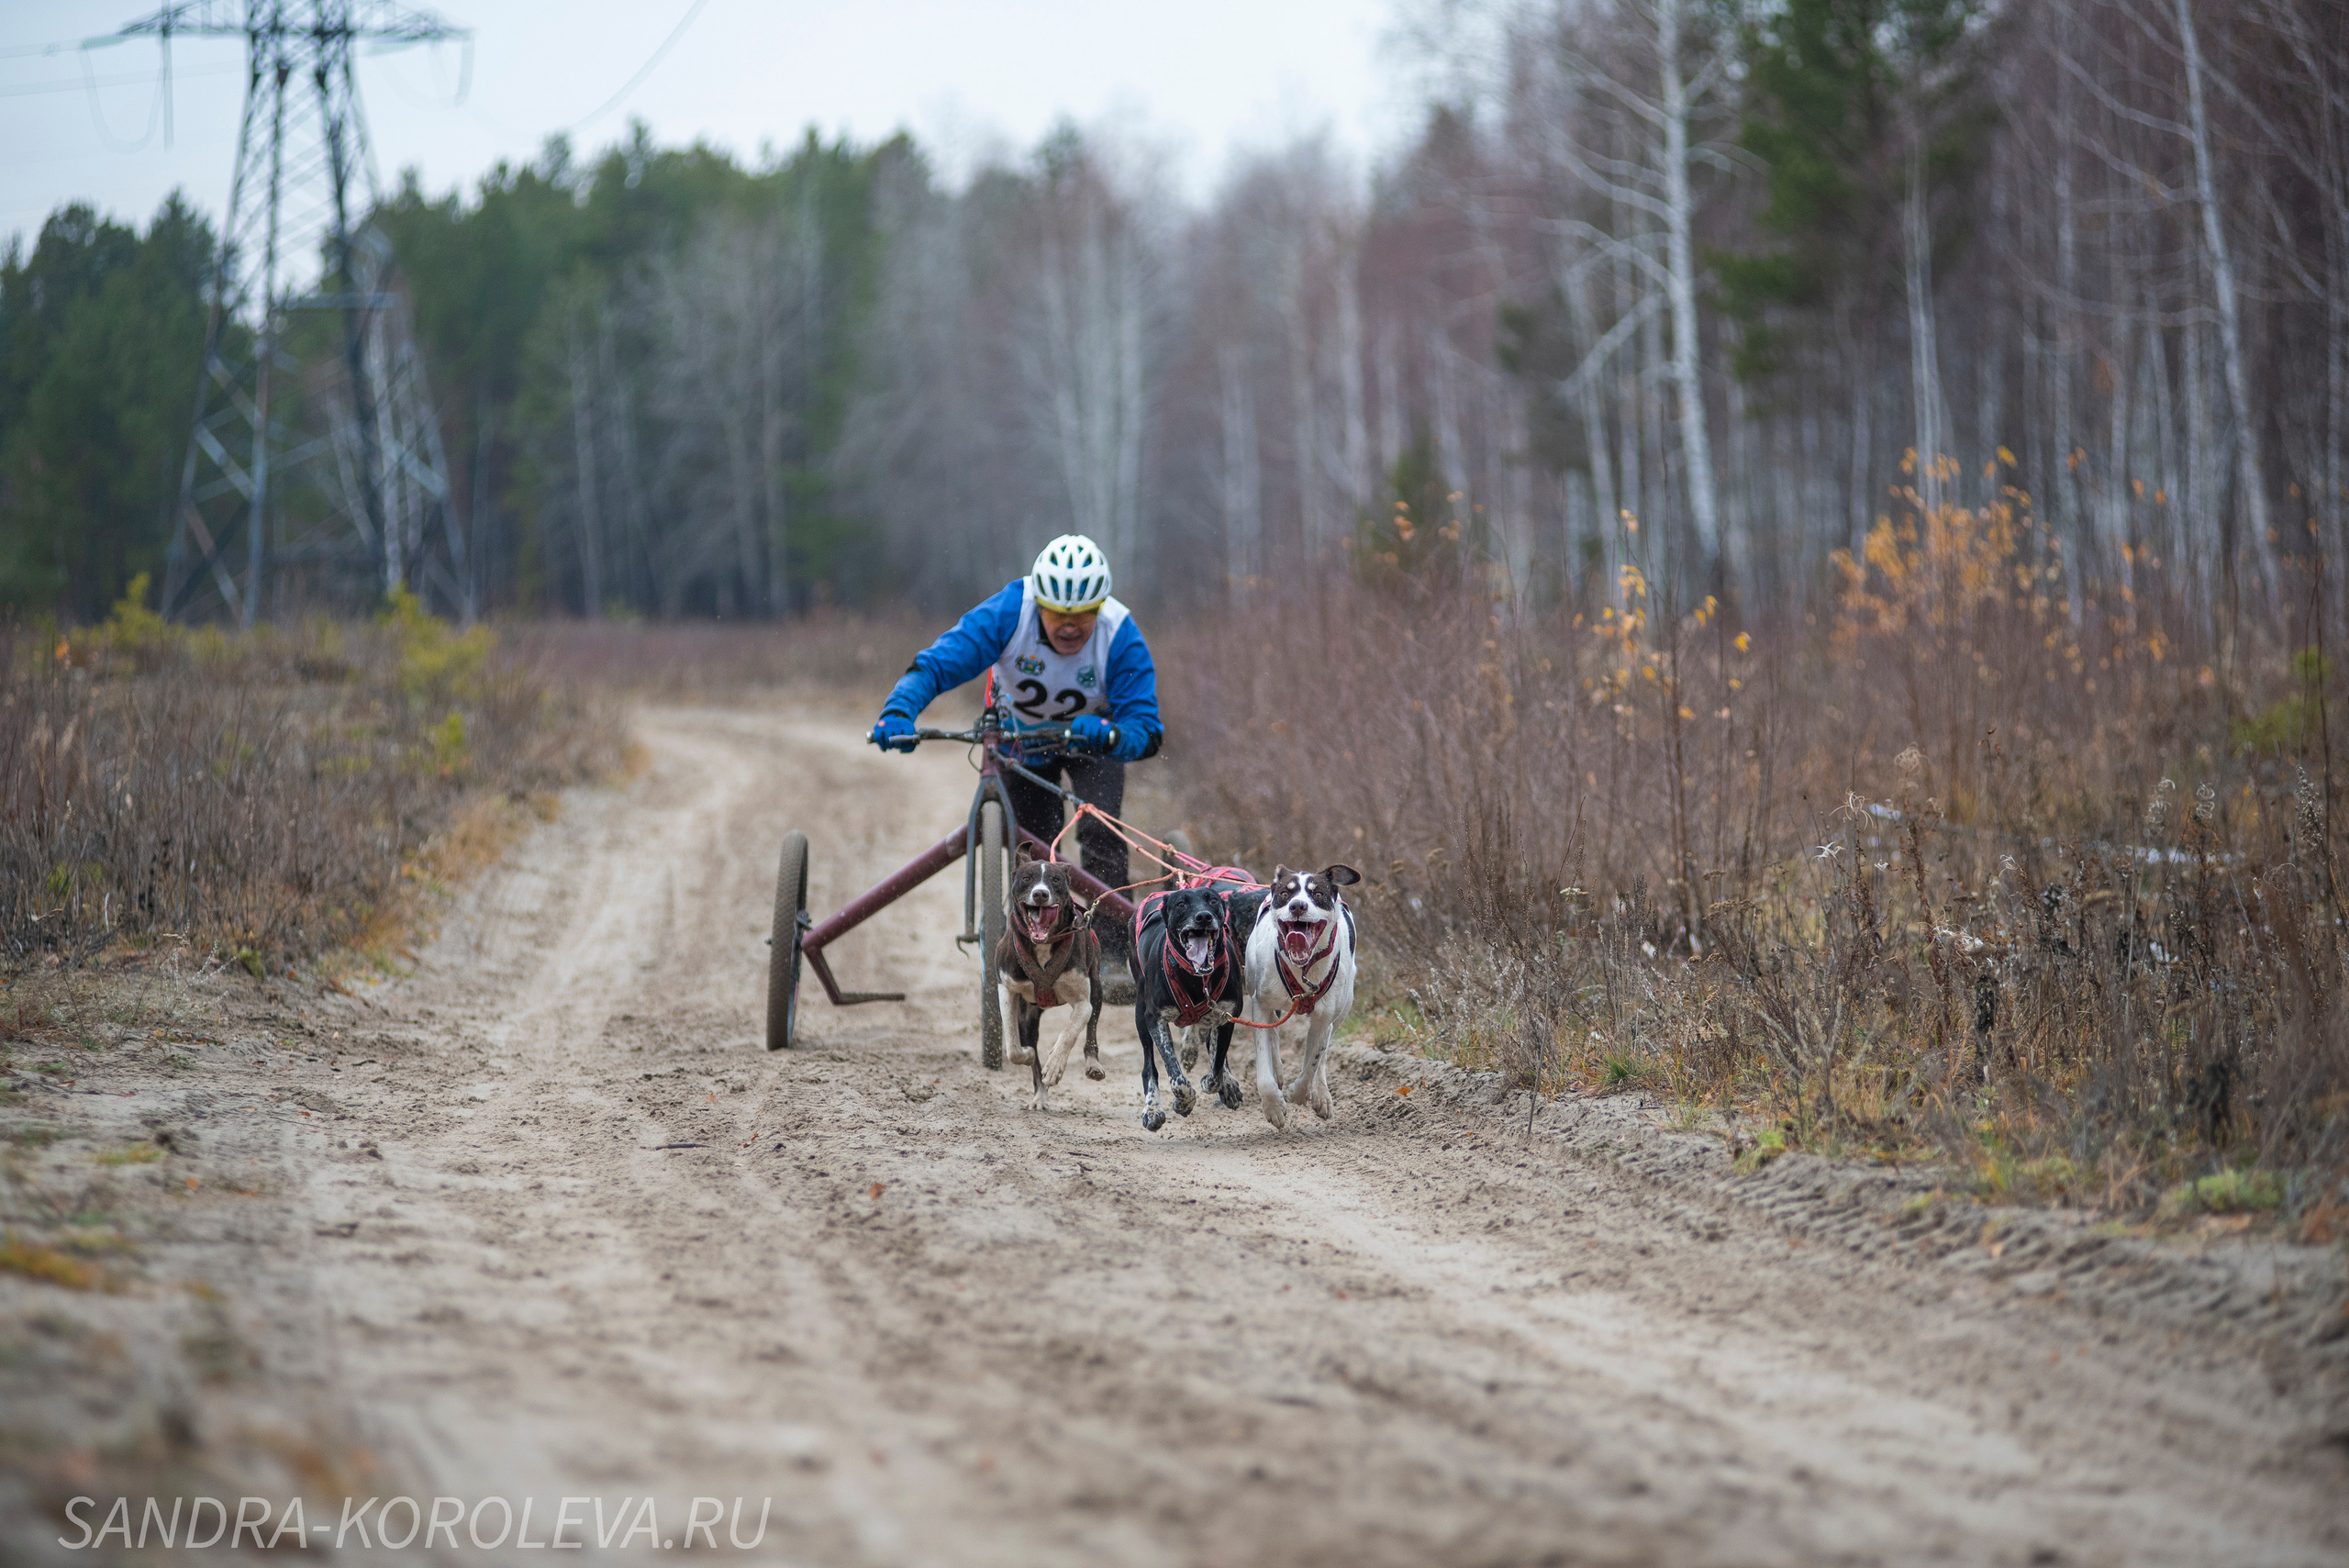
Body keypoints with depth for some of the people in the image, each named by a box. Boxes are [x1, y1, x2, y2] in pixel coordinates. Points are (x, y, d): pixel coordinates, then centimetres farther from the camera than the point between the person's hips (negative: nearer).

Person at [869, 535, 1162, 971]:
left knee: (1100, 831, -23)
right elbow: (935, 665, -35)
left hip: (1092, 736, -1)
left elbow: (1147, 731, -36)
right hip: (1021, 735, 1)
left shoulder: (1120, 636, -34)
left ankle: (1111, 952, -15)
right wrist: (898, 712, -55)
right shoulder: (1010, 614, -33)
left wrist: (1104, 735, -57)